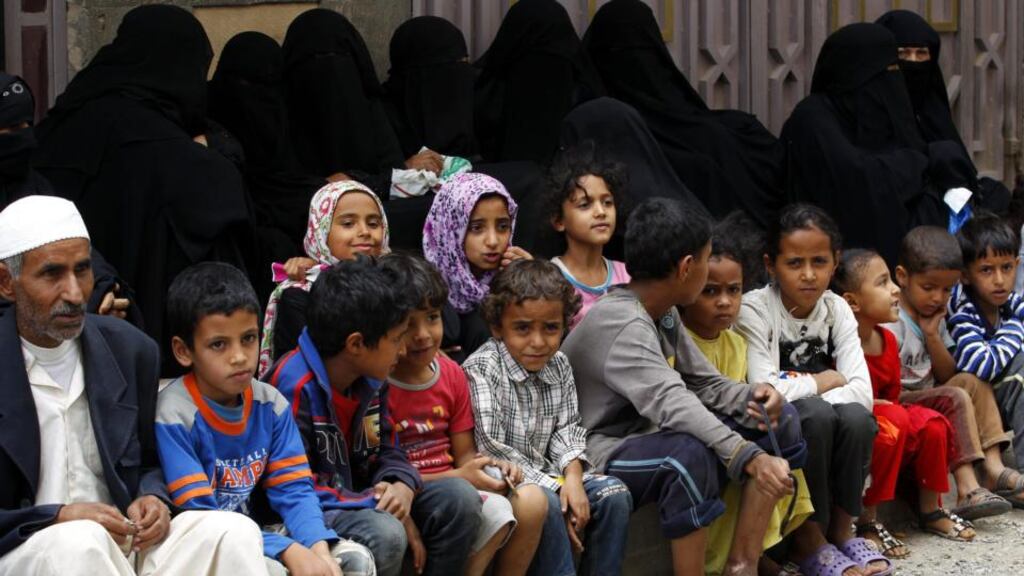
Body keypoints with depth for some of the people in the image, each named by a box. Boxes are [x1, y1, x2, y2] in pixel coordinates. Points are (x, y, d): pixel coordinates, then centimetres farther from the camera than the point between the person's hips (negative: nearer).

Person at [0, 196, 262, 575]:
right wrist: (57, 518, -19)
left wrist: (153, 500, -3)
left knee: (232, 532, -23)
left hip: (125, 543, 4)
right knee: (80, 542, -38)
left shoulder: (132, 351, 7)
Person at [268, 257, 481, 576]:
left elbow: (387, 451, 14)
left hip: (360, 503, 9)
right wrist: (376, 502, -21)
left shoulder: (372, 379, 5)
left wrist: (402, 486, -12)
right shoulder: (296, 387, -22)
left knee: (458, 497, -3)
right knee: (384, 534, -35)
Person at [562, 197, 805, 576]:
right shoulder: (621, 322, -24)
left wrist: (751, 398, -14)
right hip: (603, 458, -10)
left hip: (651, 440, 10)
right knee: (689, 451, -39)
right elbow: (671, 402, -38)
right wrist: (748, 456, -49)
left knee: (781, 419, 4)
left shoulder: (665, 314, 7)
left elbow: (705, 384, 9)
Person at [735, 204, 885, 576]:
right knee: (816, 414, -32)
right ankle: (808, 539, -17)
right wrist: (824, 382, -13)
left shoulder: (837, 310, -1)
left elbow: (861, 391, -12)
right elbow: (763, 389, -26)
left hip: (823, 427, 4)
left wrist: (797, 391, -25)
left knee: (855, 416, -27)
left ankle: (841, 529, -6)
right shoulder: (754, 309, -14)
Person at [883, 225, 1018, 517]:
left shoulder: (935, 318, 13)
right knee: (957, 399, -24)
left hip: (927, 398, 9)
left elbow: (947, 377, 8)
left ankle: (993, 465, -13)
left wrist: (933, 336, -4)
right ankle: (967, 490, -33)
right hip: (897, 403, -9)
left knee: (973, 383, 0)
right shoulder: (890, 321, -15)